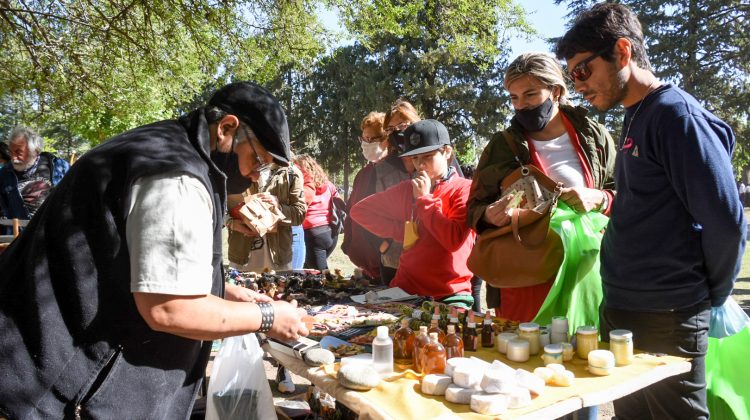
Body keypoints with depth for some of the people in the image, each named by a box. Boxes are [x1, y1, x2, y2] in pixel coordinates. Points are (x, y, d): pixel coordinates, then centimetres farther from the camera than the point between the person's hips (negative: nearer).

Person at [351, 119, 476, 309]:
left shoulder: (464, 189, -2)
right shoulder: (407, 188, 11)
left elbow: (455, 239, -16)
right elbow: (359, 210, 13)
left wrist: (424, 199, -8)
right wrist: (401, 232, 4)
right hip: (406, 288, 4)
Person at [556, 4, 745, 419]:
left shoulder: (676, 113, -15)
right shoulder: (634, 118, 11)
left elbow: (726, 222, -17)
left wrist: (708, 297, -5)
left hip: (666, 322, -8)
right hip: (622, 312, 8)